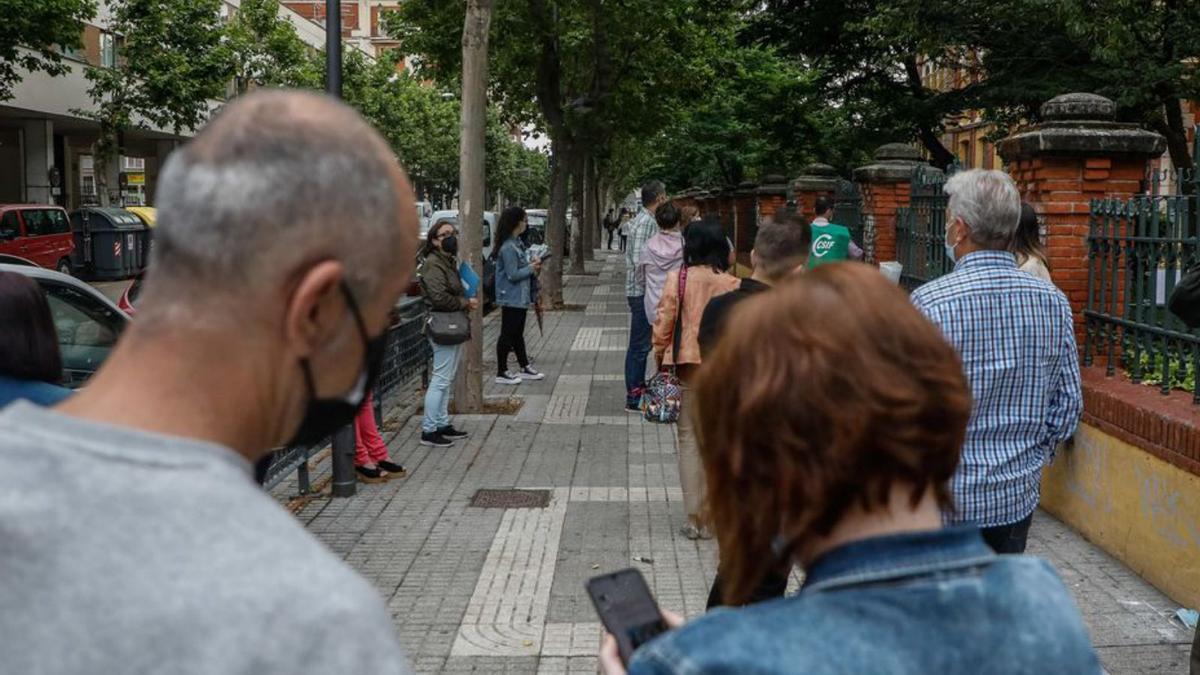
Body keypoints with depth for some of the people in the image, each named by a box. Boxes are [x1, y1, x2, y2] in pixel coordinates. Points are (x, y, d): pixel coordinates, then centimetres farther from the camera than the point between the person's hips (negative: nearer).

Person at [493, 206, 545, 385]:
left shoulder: (516, 243, 9)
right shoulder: (508, 247, -22)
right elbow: (513, 274, -23)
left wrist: (531, 264, 2)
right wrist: (531, 268, -12)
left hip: (520, 297, 10)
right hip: (511, 298, -10)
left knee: (518, 333, 18)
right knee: (508, 334, -1)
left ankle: (524, 368, 29)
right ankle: (501, 373, 8)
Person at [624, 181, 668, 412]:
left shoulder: (645, 220, 15)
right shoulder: (646, 222, -17)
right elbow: (639, 261, -24)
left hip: (642, 292, 10)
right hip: (642, 293, -10)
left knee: (643, 343, 17)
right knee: (639, 345, -5)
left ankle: (639, 387, 27)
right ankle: (633, 399, -1)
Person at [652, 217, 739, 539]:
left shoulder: (678, 278, -6)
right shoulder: (732, 284, -4)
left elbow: (664, 323, -5)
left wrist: (661, 358, 8)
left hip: (687, 366, 0)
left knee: (690, 440, 7)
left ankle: (695, 518, 8)